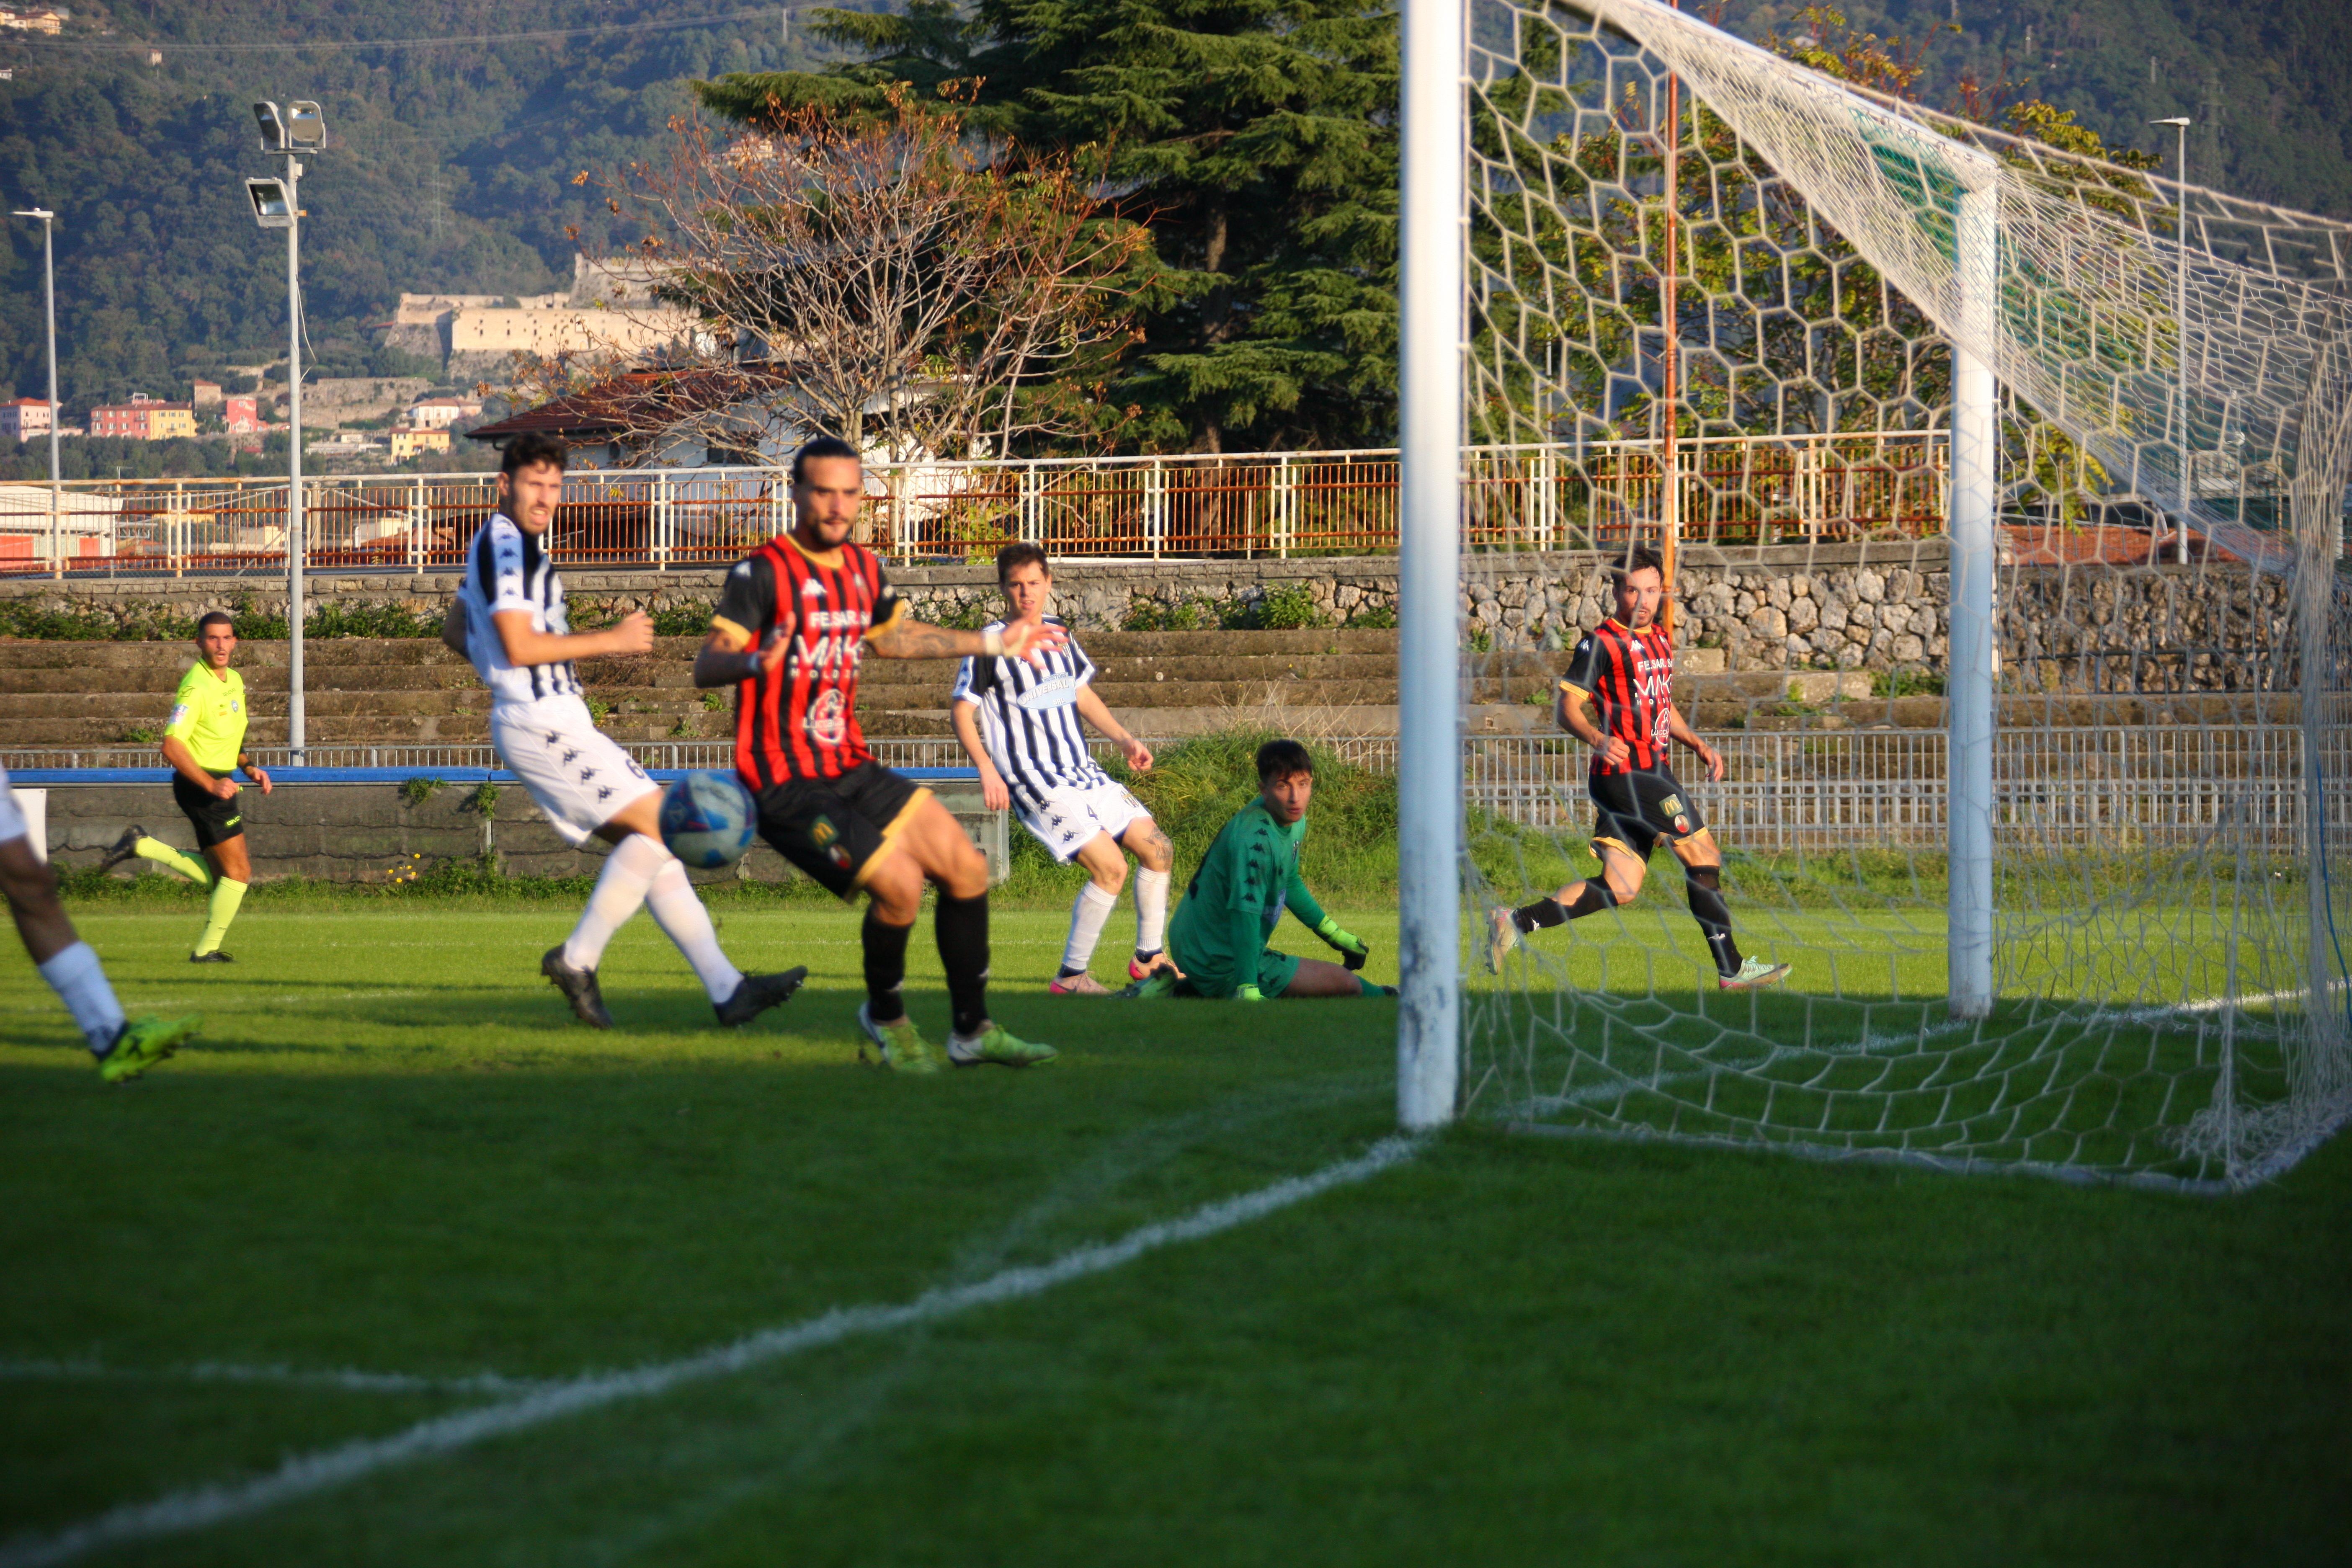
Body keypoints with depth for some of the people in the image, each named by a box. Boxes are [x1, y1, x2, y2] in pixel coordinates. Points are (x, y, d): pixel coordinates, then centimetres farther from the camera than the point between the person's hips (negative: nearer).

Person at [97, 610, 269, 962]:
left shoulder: (234, 680, 11)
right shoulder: (196, 688, -18)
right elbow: (171, 746, -25)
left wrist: (249, 767, 11)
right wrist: (212, 785, -28)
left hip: (217, 783, 9)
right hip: (198, 784, -9)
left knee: (219, 876, 12)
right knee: (238, 871, -8)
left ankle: (142, 846, 16)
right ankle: (207, 949, 1)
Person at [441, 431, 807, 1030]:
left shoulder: (500, 544, 21)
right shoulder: (508, 544, -12)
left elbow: (454, 630, 31)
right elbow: (519, 645, -20)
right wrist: (611, 640, -12)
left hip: (556, 722, 11)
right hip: (542, 723, -11)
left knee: (646, 843, 6)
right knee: (660, 823, -14)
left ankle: (725, 987, 2)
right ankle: (577, 960, -10)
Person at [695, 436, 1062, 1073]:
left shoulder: (863, 569, 9)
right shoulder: (762, 573, -14)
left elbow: (892, 637, 30)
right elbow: (707, 666, -23)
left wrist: (992, 642, 35)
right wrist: (757, 662, -45)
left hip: (851, 768, 8)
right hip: (786, 783, -8)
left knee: (967, 869, 5)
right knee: (899, 882, -22)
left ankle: (972, 1031, 20)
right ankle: (885, 1018, 4)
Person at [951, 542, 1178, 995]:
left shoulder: (1059, 633, 11)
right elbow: (962, 712, -9)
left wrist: (1123, 739, 14)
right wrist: (987, 771, -21)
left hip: (1083, 772, 8)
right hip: (1036, 783, -8)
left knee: (1158, 850, 10)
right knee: (1110, 866, -19)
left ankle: (1149, 958, 25)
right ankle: (1071, 976, -10)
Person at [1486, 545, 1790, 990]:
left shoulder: (1661, 639, 19)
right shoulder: (1601, 643, -8)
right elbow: (1567, 707, -13)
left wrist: (1697, 744, 18)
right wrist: (1598, 738, -31)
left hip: (1651, 773, 9)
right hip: (1625, 772, -9)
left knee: (1620, 887, 4)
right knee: (1704, 855, -7)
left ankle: (1514, 923, 5)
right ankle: (1731, 968, 0)